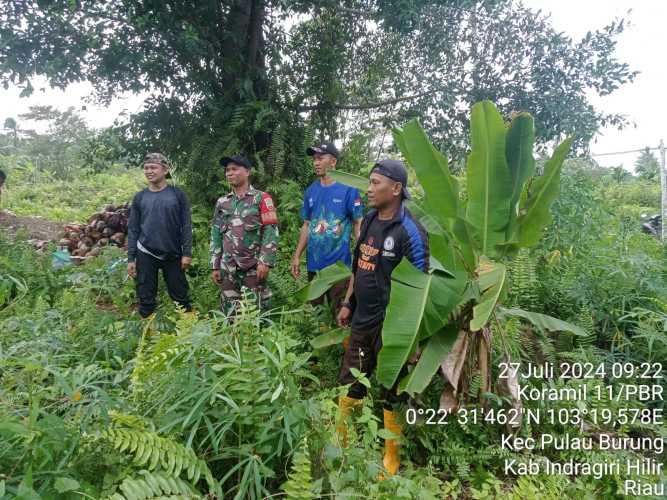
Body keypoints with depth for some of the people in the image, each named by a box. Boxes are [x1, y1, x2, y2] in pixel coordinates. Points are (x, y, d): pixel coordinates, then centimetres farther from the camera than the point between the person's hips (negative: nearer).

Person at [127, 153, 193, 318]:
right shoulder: (139, 197, 5)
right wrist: (130, 258, 2)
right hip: (145, 255, 2)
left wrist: (187, 253, -7)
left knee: (180, 296, 6)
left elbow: (186, 226, -1)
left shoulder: (177, 195, -1)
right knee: (146, 300, 7)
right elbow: (133, 229, 6)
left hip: (173, 255, -1)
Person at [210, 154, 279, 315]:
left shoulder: (261, 198, -2)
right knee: (229, 314, 9)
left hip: (254, 266, -4)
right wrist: (215, 266, 8)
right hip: (228, 267, 4)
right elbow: (216, 235, 13)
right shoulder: (222, 202, 12)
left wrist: (266, 261, -17)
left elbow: (271, 231, -9)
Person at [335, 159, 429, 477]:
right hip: (361, 320, 7)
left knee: (392, 393, 9)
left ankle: (391, 459, 28)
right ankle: (339, 443, 38)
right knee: (350, 385, 19)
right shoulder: (369, 220, 5)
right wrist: (348, 303, 15)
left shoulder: (409, 231, -17)